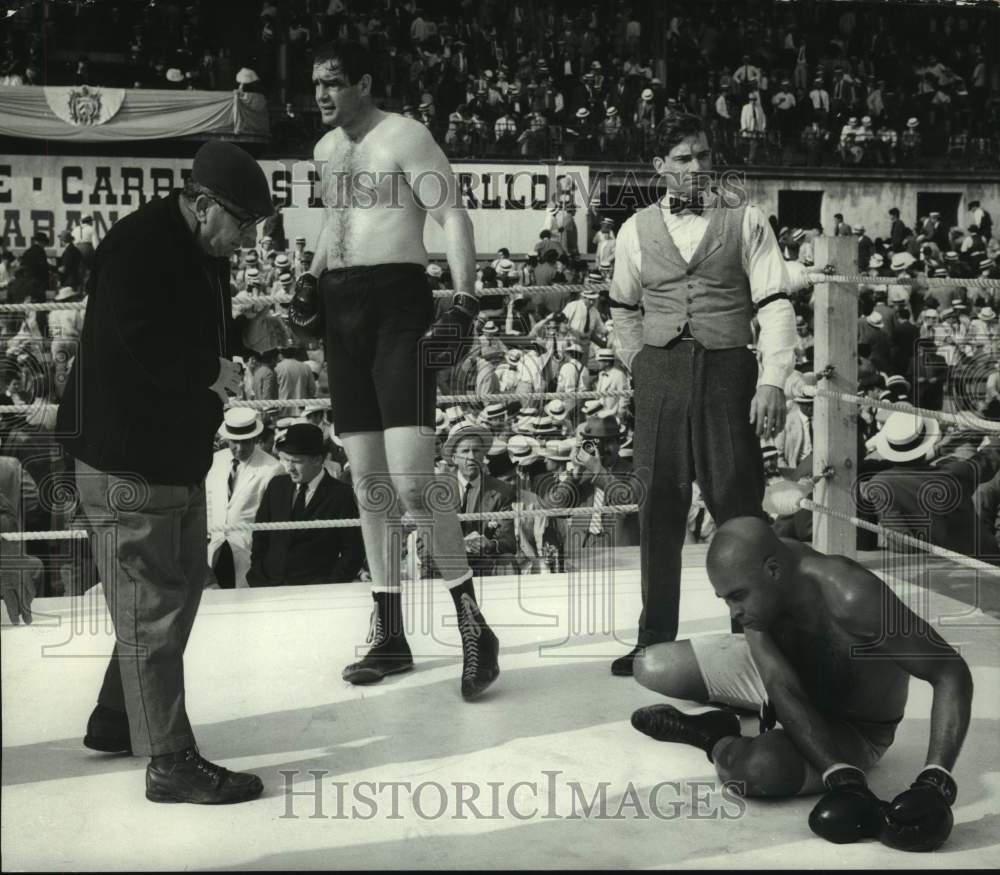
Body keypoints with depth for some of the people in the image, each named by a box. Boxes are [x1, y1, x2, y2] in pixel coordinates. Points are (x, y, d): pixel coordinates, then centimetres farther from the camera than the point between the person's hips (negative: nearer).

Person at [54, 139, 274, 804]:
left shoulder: (204, 253, 11)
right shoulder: (138, 245, -20)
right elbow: (143, 344, -28)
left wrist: (246, 337, 0)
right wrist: (213, 370, -16)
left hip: (179, 451, 10)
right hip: (125, 453, -10)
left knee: (183, 585, 18)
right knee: (151, 602, -4)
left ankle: (117, 720, 34)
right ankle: (170, 762, 4)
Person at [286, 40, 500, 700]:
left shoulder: (404, 136, -6)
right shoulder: (326, 149, 17)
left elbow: (452, 215, -12)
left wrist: (466, 297, -24)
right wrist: (312, 279, 13)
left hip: (398, 303, -8)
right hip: (342, 310, 8)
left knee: (411, 481, -17)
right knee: (366, 482, 8)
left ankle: (475, 628, -3)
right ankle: (391, 638, 17)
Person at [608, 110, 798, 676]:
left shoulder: (746, 221, 3)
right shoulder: (637, 230, 11)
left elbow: (776, 305, -4)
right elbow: (623, 309, 23)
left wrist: (773, 380, -15)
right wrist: (641, 364, 11)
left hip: (729, 371, -2)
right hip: (659, 375, 3)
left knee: (739, 505, -2)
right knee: (659, 508, 5)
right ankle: (656, 640, 14)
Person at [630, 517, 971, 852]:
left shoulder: (850, 597, -41)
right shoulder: (750, 576, -24)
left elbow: (952, 673, -35)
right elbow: (782, 688, -27)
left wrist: (934, 785, -44)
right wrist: (843, 780, -40)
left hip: (853, 726, -5)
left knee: (762, 767, -36)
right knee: (651, 668, -1)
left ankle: (713, 740, -3)